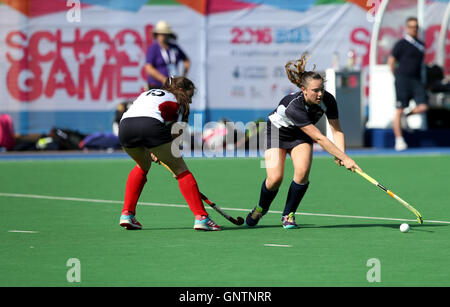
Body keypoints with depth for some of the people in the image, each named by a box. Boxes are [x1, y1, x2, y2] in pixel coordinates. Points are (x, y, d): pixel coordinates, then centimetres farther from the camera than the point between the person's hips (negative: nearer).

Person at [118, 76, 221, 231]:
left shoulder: (148, 93, 39)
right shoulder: (177, 102, 24)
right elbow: (175, 136, 20)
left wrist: (151, 150, 37)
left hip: (124, 126, 6)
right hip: (151, 126, -6)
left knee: (143, 166, 33)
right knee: (181, 169, 7)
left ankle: (127, 214, 25)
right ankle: (201, 217, -3)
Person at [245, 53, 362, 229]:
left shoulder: (328, 100, -25)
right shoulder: (293, 106, -41)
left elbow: (337, 131, -18)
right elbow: (319, 138, -42)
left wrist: (341, 154, -37)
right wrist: (344, 158, -44)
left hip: (300, 136, 4)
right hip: (276, 132, -4)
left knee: (303, 170, -20)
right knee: (275, 177, -17)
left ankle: (288, 215, -1)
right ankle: (261, 208, 16)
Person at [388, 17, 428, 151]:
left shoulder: (421, 45, 15)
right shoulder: (401, 44, -3)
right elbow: (391, 61, -2)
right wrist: (398, 78, -1)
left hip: (417, 81, 5)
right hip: (403, 79, -5)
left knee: (423, 107, -12)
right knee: (399, 109, -6)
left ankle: (407, 115, 18)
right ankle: (399, 140, -2)